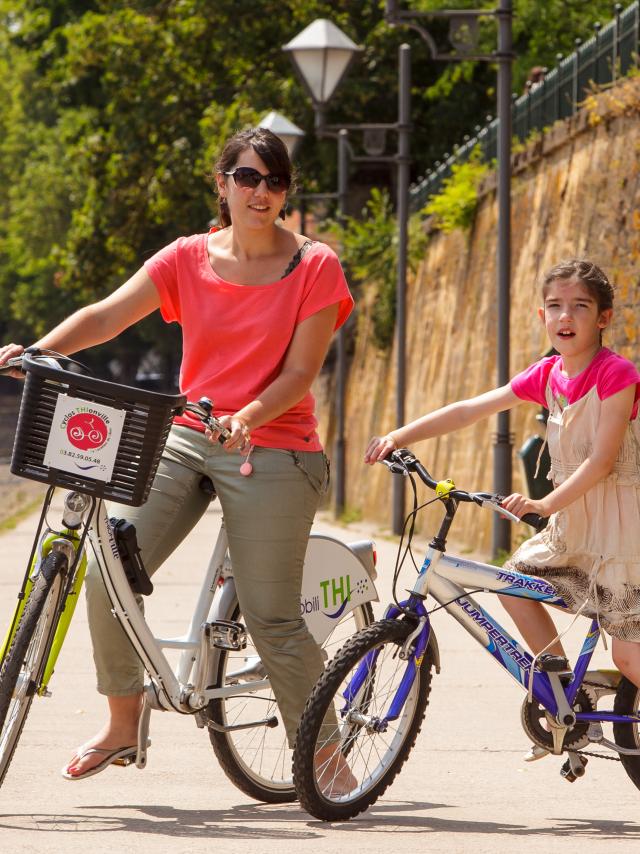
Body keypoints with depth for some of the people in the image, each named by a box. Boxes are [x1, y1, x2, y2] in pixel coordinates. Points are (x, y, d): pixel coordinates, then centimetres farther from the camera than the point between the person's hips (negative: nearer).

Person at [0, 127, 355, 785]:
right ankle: (121, 723, 5)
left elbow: (300, 372, -8)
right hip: (185, 436, 3)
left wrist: (247, 417, -26)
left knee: (271, 618, -6)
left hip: (271, 451, -3)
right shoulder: (188, 259, 7)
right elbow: (108, 315, -5)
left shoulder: (314, 267, -2)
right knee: (108, 567, -13)